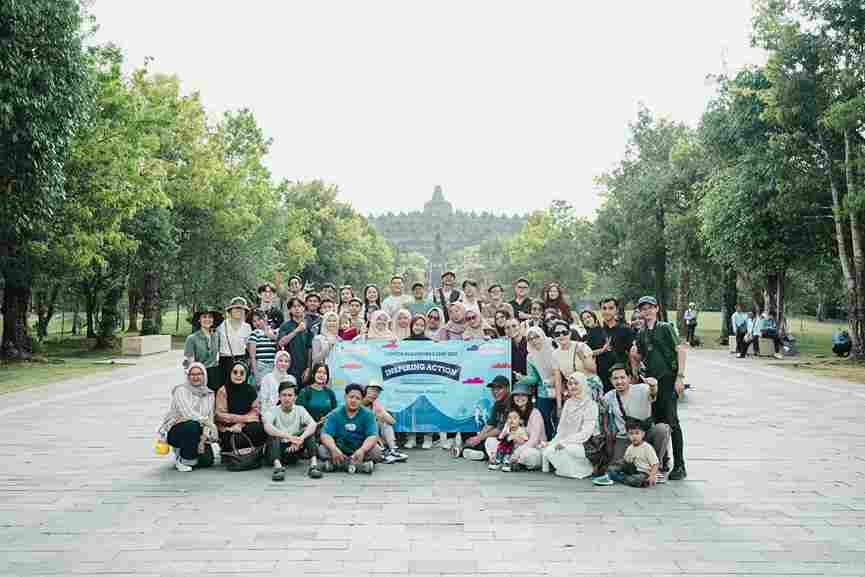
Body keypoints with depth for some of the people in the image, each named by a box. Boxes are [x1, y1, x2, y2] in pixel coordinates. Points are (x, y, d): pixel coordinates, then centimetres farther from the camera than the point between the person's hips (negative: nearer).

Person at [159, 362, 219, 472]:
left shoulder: (209, 394, 5)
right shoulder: (181, 390, -10)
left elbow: (210, 418, -1)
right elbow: (187, 414, -24)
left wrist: (205, 434, -18)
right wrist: (205, 420, -33)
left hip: (195, 433, 5)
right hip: (175, 432, -5)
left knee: (207, 460, -14)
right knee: (192, 425, -37)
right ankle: (182, 459, -12)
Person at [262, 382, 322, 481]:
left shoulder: (300, 410, 2)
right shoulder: (273, 411, -6)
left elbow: (313, 424, -17)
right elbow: (267, 427, -29)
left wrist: (301, 438, -37)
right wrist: (289, 437, -42)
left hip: (294, 450, 2)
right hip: (278, 450, -2)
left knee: (309, 431, -17)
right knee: (274, 435, -29)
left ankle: (314, 464, -31)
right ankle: (277, 465, -47)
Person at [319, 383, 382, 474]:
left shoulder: (368, 414, -2)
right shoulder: (335, 414, -1)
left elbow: (372, 436, -15)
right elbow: (325, 435, -12)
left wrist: (362, 450, -35)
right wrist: (334, 449, -33)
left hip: (358, 452, 0)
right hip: (340, 452, 1)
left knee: (376, 451, -26)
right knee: (322, 450, -25)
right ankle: (360, 465, -26)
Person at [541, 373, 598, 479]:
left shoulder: (590, 404, -8)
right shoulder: (568, 403, 12)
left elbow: (586, 432, -16)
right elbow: (562, 428, 12)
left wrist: (565, 442, -22)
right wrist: (553, 442, -5)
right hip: (567, 442, 6)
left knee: (566, 449, -31)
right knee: (548, 450, -17)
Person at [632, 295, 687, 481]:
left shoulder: (665, 328, -1)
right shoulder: (641, 334, 15)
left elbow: (681, 350, -7)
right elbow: (639, 357, 26)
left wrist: (680, 376, -14)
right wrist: (634, 356, 4)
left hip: (668, 379, -6)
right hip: (650, 380, 6)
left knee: (672, 421, -9)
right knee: (657, 421, 10)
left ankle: (679, 466, -4)